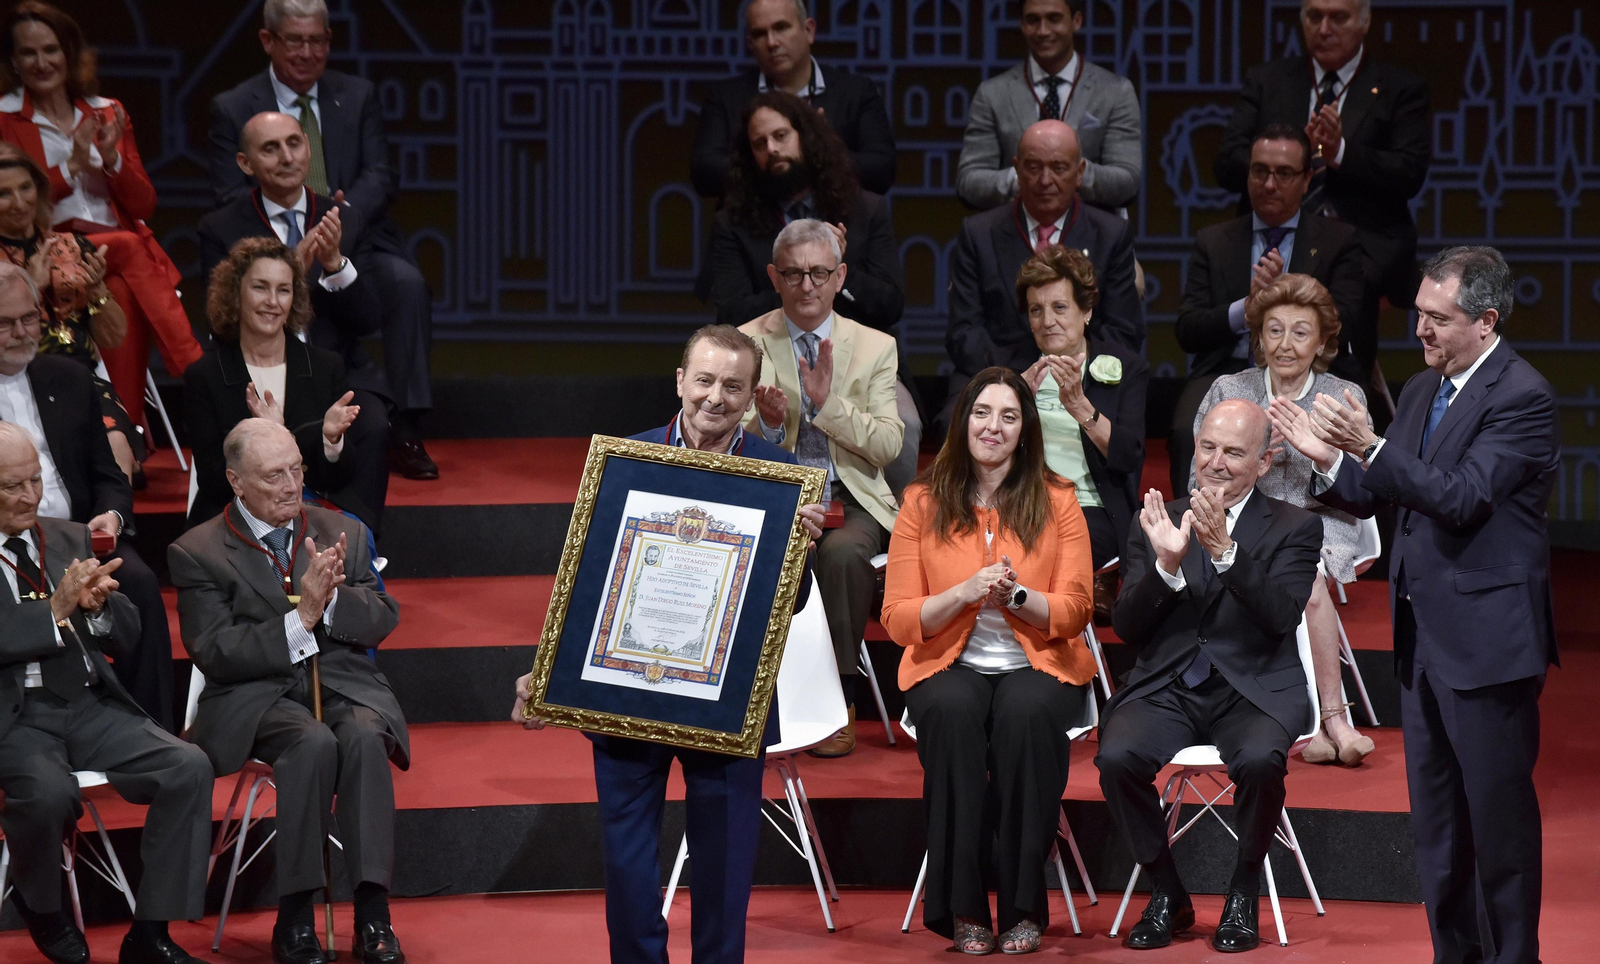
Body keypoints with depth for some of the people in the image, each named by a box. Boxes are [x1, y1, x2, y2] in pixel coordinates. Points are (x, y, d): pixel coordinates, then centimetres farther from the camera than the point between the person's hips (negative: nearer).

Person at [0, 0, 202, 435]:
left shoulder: (107, 113, 18)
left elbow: (144, 206, 13)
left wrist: (112, 160, -4)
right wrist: (71, 166, -10)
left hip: (125, 251, 3)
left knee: (122, 293, -33)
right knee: (130, 250, -34)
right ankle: (198, 379, -31)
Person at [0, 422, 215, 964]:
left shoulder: (70, 539, 17)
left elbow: (125, 639, 15)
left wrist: (98, 605, -6)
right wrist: (56, 610, -20)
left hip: (91, 706, 6)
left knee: (190, 769, -17)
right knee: (48, 793, -35)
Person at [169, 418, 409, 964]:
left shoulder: (344, 533, 14)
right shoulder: (197, 553, 2)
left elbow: (382, 622, 7)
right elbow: (214, 653, -8)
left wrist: (331, 597, -13)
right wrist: (299, 619, -16)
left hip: (343, 687, 3)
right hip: (258, 698, -3)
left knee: (364, 737, -32)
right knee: (314, 742, -35)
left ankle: (373, 918, -34)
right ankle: (295, 919, -28)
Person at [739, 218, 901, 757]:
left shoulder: (875, 348, 8)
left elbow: (889, 445, -2)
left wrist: (829, 402, -16)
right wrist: (767, 424, -20)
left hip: (850, 500, 1)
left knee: (842, 551, -35)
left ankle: (837, 700, -19)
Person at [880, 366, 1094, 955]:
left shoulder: (1056, 501, 6)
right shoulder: (924, 503, 6)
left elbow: (1074, 613, 2)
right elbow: (897, 619, 1)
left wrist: (1017, 595, -18)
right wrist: (966, 592, -16)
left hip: (1037, 665, 0)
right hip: (949, 667, 0)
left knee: (1026, 712, -35)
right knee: (952, 711, -35)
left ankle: (1023, 906, -28)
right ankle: (962, 907, -30)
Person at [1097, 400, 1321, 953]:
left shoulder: (1295, 528, 5)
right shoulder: (1159, 523, 11)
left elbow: (1281, 617, -13)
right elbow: (1128, 629, 3)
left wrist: (1224, 550, -25)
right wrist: (1167, 564, -15)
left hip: (1253, 690, -2)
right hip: (1168, 688, 2)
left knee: (1260, 760, -35)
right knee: (1117, 757, -28)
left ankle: (1243, 895, -8)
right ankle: (1166, 895, -5)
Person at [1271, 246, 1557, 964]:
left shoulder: (1521, 397, -14)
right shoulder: (1420, 391, 12)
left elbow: (1463, 498, -24)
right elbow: (1376, 497, 14)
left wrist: (1371, 448, -31)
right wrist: (1330, 459, -5)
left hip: (1486, 640, -8)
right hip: (1423, 635, 9)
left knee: (1498, 811, -2)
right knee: (1434, 816, 14)